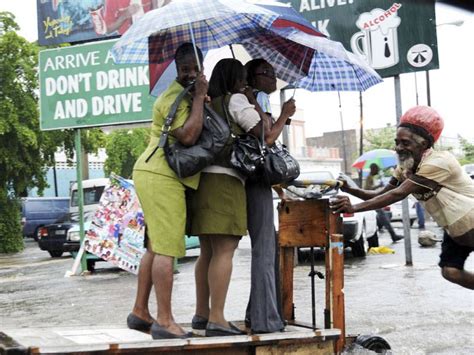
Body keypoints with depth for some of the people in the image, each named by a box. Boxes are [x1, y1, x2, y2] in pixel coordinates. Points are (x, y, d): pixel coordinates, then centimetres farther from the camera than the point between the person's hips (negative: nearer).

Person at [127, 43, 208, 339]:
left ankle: (140, 312, 21)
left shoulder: (185, 95, 22)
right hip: (162, 177, -11)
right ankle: (165, 321, -11)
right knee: (167, 249, -12)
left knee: (156, 247, 14)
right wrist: (199, 98, -17)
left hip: (153, 175, 11)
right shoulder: (174, 97, -12)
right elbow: (188, 136, -23)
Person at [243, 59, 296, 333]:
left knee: (267, 246, 14)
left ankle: (258, 313, 20)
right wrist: (284, 115, -4)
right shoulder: (259, 98, -6)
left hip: (257, 179, 10)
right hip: (257, 179, -10)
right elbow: (268, 138, -16)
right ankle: (265, 319, -10)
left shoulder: (257, 99, 22)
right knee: (264, 248, -10)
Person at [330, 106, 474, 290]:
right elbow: (383, 192, -7)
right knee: (450, 271, -2)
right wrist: (350, 190, -25)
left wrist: (354, 208, -41)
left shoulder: (439, 162, -30)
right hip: (454, 230, 7)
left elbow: (398, 194, -36)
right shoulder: (405, 167, -2)